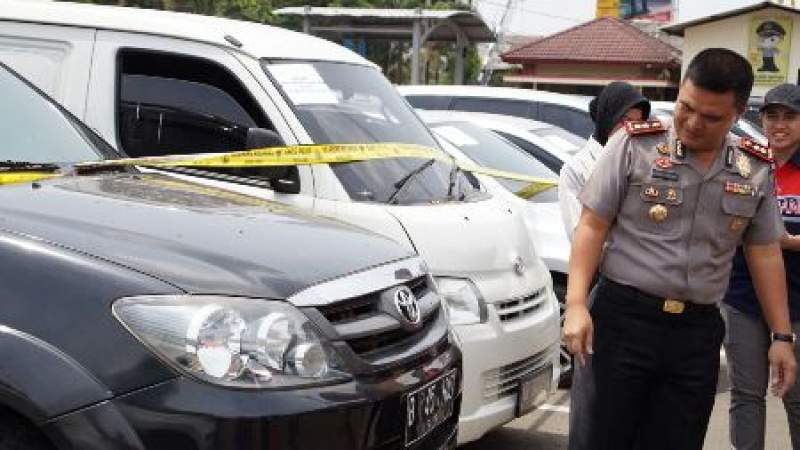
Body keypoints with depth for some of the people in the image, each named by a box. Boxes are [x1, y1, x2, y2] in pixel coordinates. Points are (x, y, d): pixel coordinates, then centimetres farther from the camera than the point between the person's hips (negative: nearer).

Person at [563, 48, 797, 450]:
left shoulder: (756, 171, 7)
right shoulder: (633, 145, -4)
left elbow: (765, 254, 13)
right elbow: (592, 227, -4)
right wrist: (576, 304, -13)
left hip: (699, 330, 3)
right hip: (625, 318, -3)